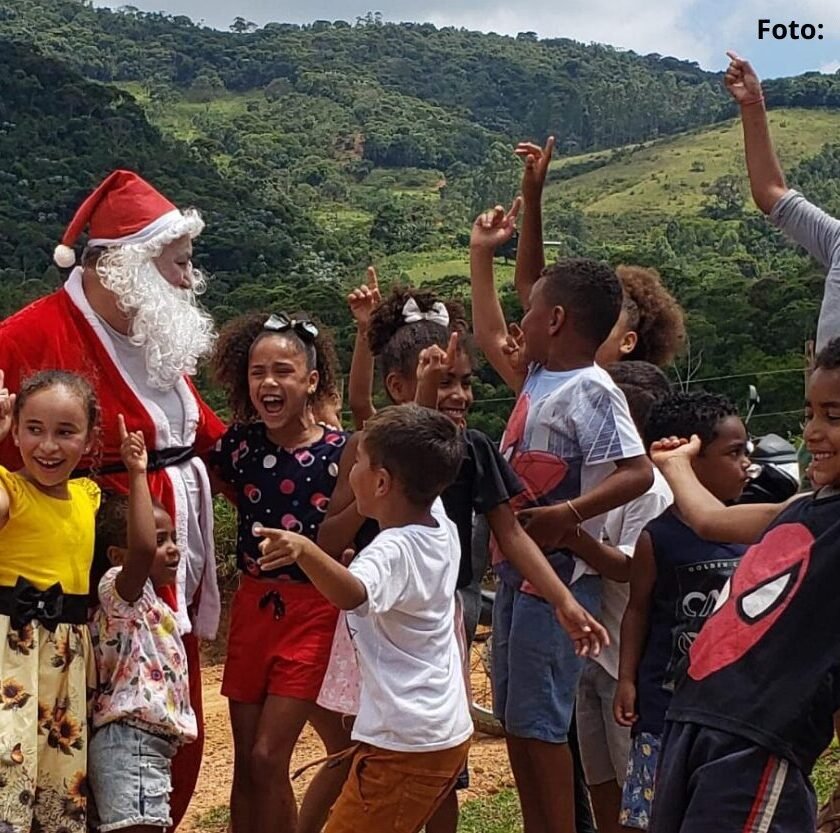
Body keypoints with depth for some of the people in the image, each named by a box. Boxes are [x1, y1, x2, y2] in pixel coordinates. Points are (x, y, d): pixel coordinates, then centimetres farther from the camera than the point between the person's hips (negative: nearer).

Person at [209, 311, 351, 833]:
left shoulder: (340, 451, -11)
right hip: (253, 605, 4)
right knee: (245, 761, 9)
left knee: (269, 756, -6)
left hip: (313, 612, -4)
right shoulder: (239, 443, 0)